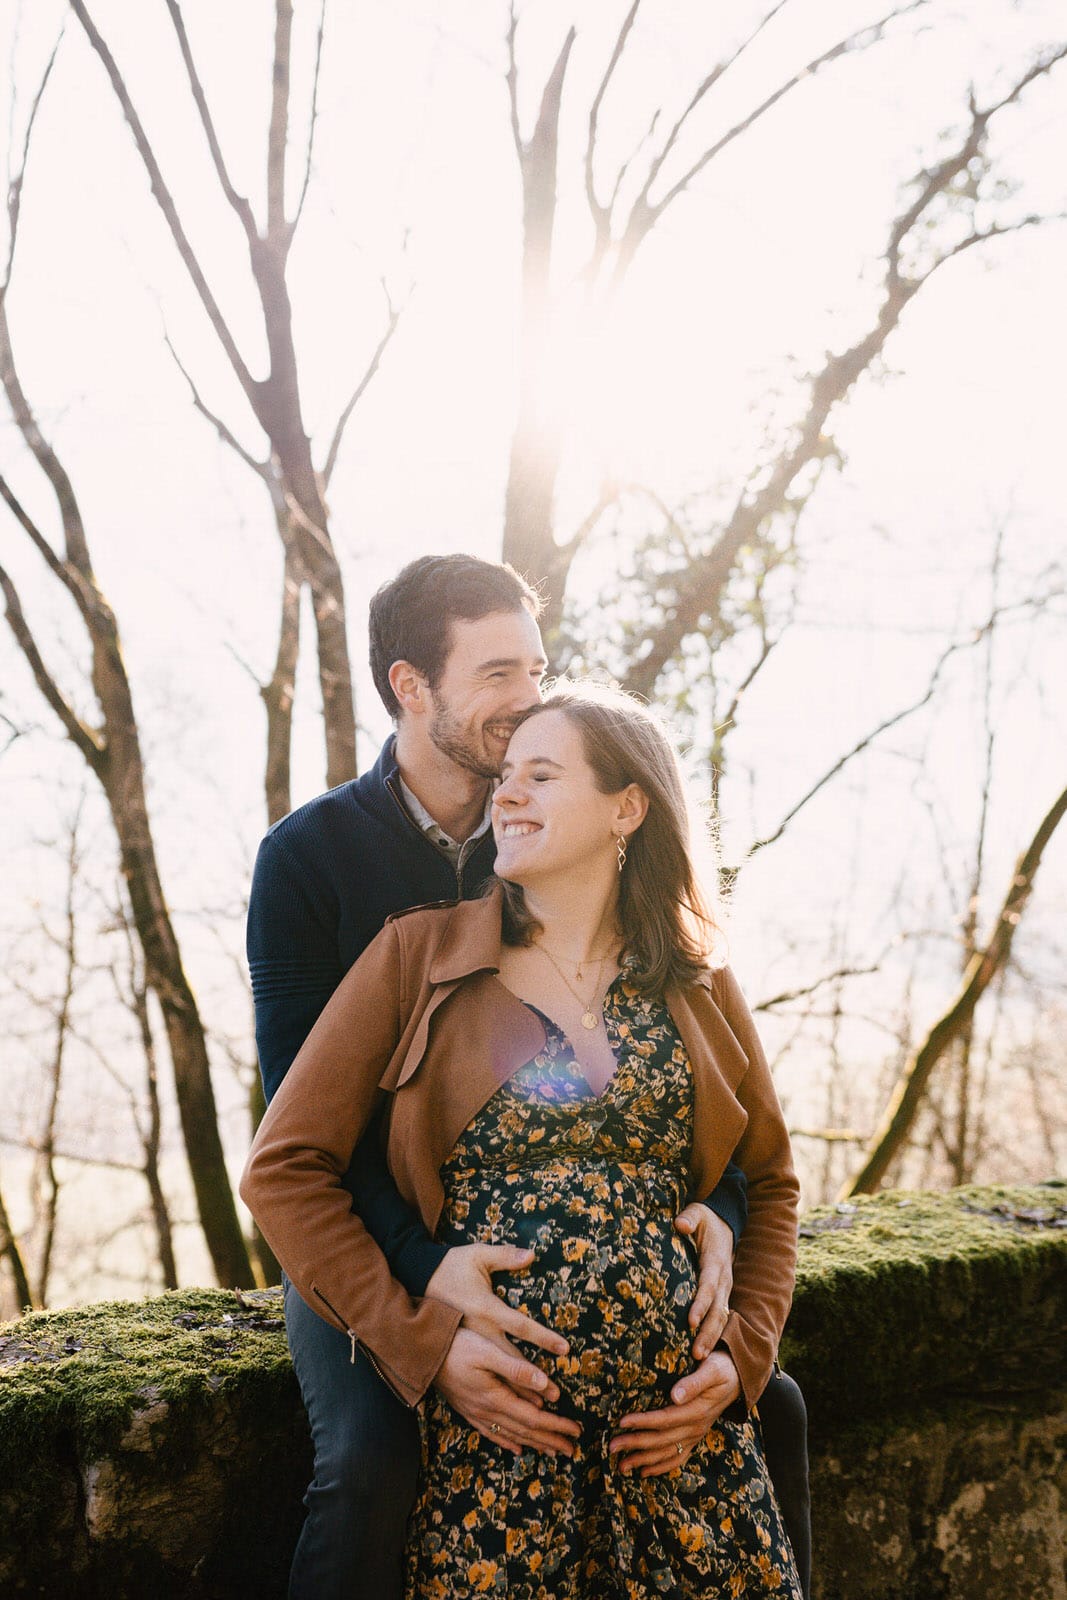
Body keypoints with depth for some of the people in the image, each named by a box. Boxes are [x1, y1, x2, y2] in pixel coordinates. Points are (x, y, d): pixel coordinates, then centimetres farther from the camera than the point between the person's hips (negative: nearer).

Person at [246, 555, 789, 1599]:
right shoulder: (308, 855, -6)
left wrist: (717, 1207, -20)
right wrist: (425, 1266, -30)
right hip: (368, 1240, -3)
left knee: (765, 1403, -11)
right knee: (372, 1467, -29)